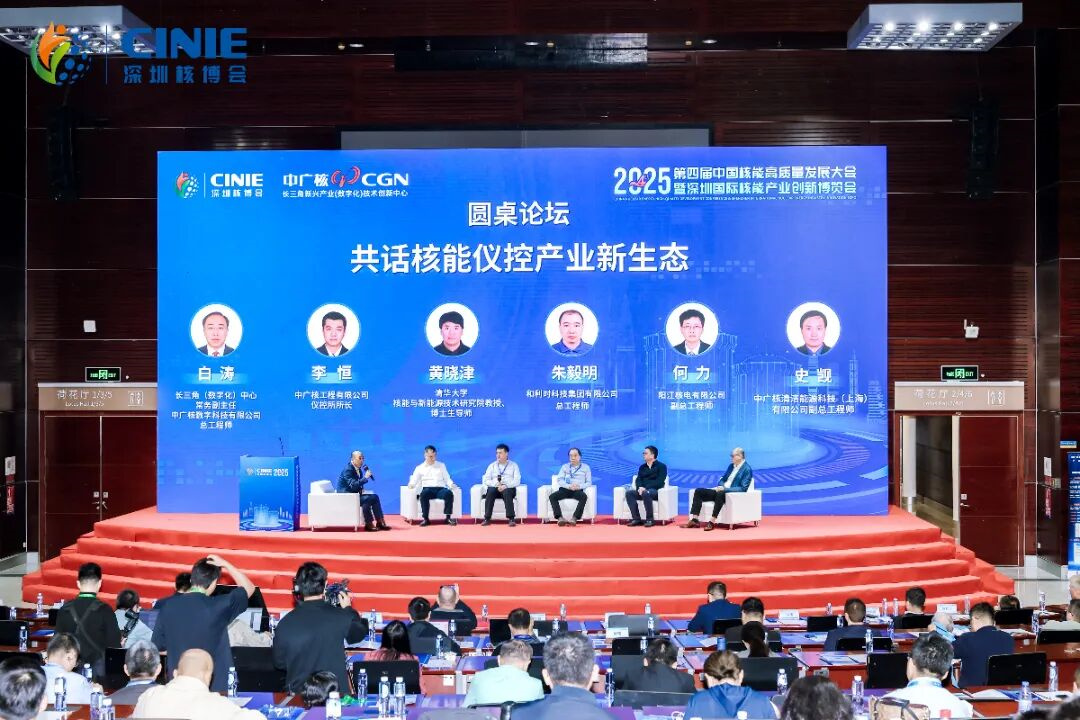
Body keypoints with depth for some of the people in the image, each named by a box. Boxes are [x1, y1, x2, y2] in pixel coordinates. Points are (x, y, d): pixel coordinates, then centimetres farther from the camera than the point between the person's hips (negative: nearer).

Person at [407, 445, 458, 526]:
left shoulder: (441, 466, 23)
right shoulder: (420, 468, 18)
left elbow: (447, 479, 17)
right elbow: (414, 480, 9)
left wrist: (451, 484, -6)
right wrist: (411, 485, -16)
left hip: (440, 489, 1)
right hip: (428, 489, -1)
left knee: (449, 493, -34)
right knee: (424, 494, -39)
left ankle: (448, 517, -30)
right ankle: (425, 519, -35)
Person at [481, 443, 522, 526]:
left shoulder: (513, 465, 12)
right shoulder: (492, 465, 17)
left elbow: (517, 481, -1)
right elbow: (486, 480, 7)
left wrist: (506, 486, -19)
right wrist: (496, 484, -13)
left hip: (508, 488, -2)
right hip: (495, 488, 2)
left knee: (507, 492, -37)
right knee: (490, 491, -34)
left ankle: (511, 519, -41)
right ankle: (487, 518, -36)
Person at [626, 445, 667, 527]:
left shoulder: (661, 466, 3)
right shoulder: (642, 467, 22)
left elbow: (660, 482, -9)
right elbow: (638, 480, 13)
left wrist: (645, 488, -19)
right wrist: (640, 487, -12)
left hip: (655, 491, -6)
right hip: (643, 490, 6)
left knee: (646, 493, -40)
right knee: (629, 492, -24)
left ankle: (649, 519, -30)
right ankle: (636, 519, -26)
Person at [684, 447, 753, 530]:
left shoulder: (747, 469, -6)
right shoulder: (731, 466, 17)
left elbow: (743, 488, -14)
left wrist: (725, 489, -20)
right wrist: (720, 486, -2)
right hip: (722, 490, 8)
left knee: (720, 494, -41)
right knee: (698, 491, -8)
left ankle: (712, 522, -38)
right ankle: (694, 520, -18)